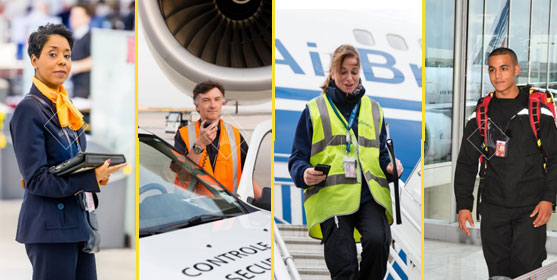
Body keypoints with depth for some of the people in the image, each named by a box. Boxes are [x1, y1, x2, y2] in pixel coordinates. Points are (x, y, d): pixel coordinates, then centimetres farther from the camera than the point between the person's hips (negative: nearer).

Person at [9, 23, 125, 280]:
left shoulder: (66, 106, 13)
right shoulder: (28, 109, -11)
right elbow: (35, 179, -16)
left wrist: (100, 170, -1)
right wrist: (93, 177, -23)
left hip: (78, 223, 8)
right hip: (51, 227, -8)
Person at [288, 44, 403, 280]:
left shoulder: (373, 109, 19)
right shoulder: (314, 110, 10)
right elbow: (297, 158, 9)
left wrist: (391, 167, 1)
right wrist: (304, 173, -13)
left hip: (369, 194, 2)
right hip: (330, 196, -2)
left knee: (378, 241, -27)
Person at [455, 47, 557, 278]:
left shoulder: (538, 111, 0)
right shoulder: (481, 114, 8)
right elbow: (466, 163, 11)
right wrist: (463, 205, 4)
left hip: (531, 209, -3)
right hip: (493, 209, 3)